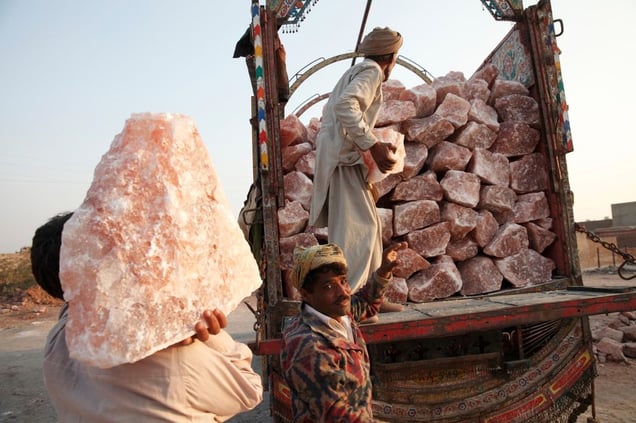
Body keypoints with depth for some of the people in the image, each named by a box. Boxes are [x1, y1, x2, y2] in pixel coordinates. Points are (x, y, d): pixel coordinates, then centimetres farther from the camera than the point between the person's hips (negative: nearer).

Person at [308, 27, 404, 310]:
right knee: (356, 229, -13)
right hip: (344, 158, -10)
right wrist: (372, 145, -25)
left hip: (342, 157, 10)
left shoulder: (355, 72, 26)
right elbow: (345, 104, -23)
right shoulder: (371, 71, -3)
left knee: (369, 226, 11)